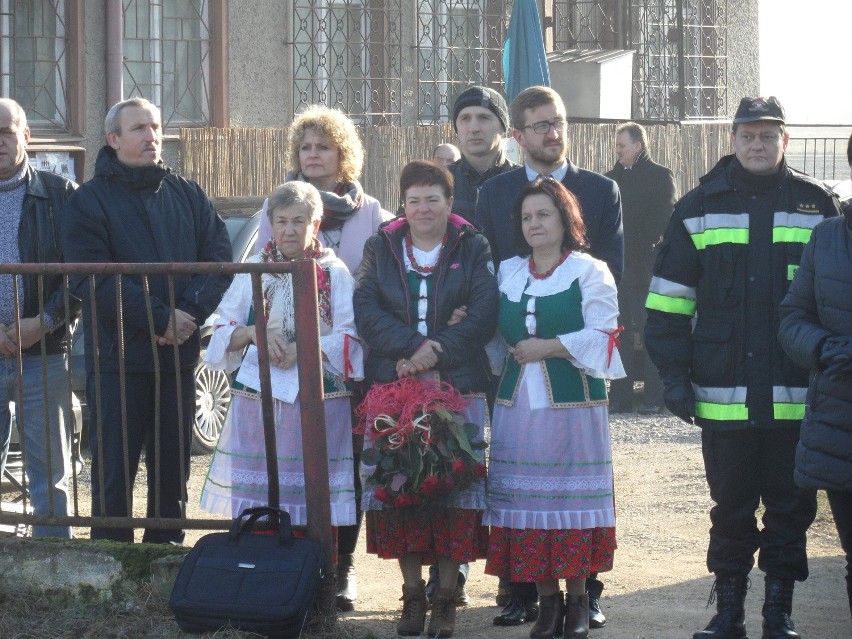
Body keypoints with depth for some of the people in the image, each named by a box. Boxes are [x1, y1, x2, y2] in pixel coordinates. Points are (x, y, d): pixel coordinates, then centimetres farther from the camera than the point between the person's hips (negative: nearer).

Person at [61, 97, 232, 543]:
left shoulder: (187, 195, 12)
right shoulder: (88, 201, -1)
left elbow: (219, 257, 3)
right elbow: (94, 280, -12)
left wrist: (190, 313, -14)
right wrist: (161, 318, -18)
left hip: (179, 354, 4)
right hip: (117, 357, -4)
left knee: (172, 469, 9)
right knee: (113, 472, -2)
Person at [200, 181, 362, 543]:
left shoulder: (334, 273, 6)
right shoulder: (254, 270, 12)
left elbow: (350, 337, -2)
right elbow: (223, 331, 10)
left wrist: (304, 349, -15)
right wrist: (252, 333, -11)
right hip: (257, 396, 2)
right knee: (256, 492, -1)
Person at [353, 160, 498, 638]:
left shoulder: (473, 249, 6)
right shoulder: (382, 249, 10)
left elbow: (485, 313, -5)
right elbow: (366, 310, -2)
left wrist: (438, 350, -17)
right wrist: (415, 346, -15)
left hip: (459, 386, -1)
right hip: (392, 385, 2)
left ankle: (447, 597, 4)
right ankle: (413, 593, 10)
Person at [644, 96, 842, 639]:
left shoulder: (816, 205, 3)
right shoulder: (700, 208, 4)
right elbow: (669, 298, 6)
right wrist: (673, 374, 0)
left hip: (797, 395, 0)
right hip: (724, 395, 0)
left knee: (790, 507, 7)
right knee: (731, 507, 9)